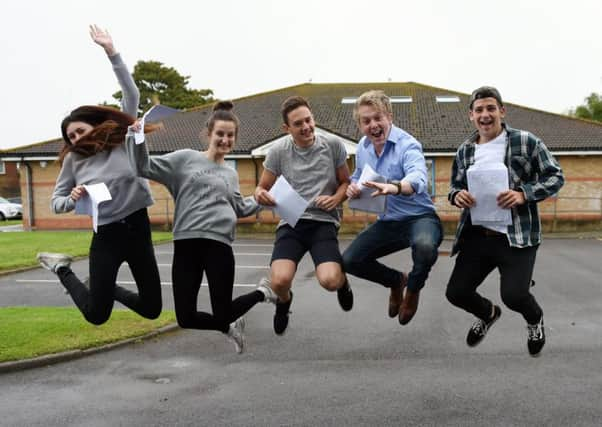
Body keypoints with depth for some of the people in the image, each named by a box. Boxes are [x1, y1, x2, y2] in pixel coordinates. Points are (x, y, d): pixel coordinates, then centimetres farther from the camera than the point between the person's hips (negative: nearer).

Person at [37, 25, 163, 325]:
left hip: (138, 227, 1)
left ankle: (104, 287, 33)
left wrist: (111, 52, -10)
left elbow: (132, 95, -3)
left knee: (152, 309, 6)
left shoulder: (121, 138, 3)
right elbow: (56, 203, 8)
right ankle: (63, 270, 29)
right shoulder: (73, 159, 4)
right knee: (96, 315, 2)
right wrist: (73, 199, -15)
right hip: (106, 235, -1)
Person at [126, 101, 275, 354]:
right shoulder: (185, 159, 7)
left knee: (222, 315, -2)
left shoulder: (231, 174, 19)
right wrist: (136, 137, -9)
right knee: (186, 319, 0)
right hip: (186, 243, -1)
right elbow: (144, 167, 3)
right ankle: (230, 327, 30)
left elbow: (240, 209, 29)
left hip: (219, 244, 1)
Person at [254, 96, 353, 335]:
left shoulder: (333, 145, 2)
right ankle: (284, 301, 17)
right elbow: (262, 187, 12)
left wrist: (336, 198, -9)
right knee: (279, 281, -24)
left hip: (324, 222, 0)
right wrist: (259, 195, -13)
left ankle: (342, 281, 19)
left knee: (329, 281, -24)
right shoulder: (278, 151, 2)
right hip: (291, 222, 1)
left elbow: (346, 182, 13)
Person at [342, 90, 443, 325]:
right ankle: (396, 280, 27)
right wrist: (352, 187, -6)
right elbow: (358, 177, 20)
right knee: (349, 261, -4)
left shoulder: (407, 145, -18)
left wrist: (394, 187, -61)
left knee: (424, 246, -39)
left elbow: (418, 178, -38)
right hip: (386, 222, 7)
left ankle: (413, 288, -1)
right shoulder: (363, 147, 4)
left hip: (418, 218, -6)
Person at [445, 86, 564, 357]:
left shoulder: (526, 141, -3)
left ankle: (535, 320, 23)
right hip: (476, 235, 4)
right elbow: (455, 186, 19)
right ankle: (488, 314, 39)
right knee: (456, 293, 2)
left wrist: (523, 194, -18)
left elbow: (555, 177, -1)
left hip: (517, 235, -4)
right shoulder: (465, 150, 9)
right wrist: (457, 195, -6)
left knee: (514, 295, -18)